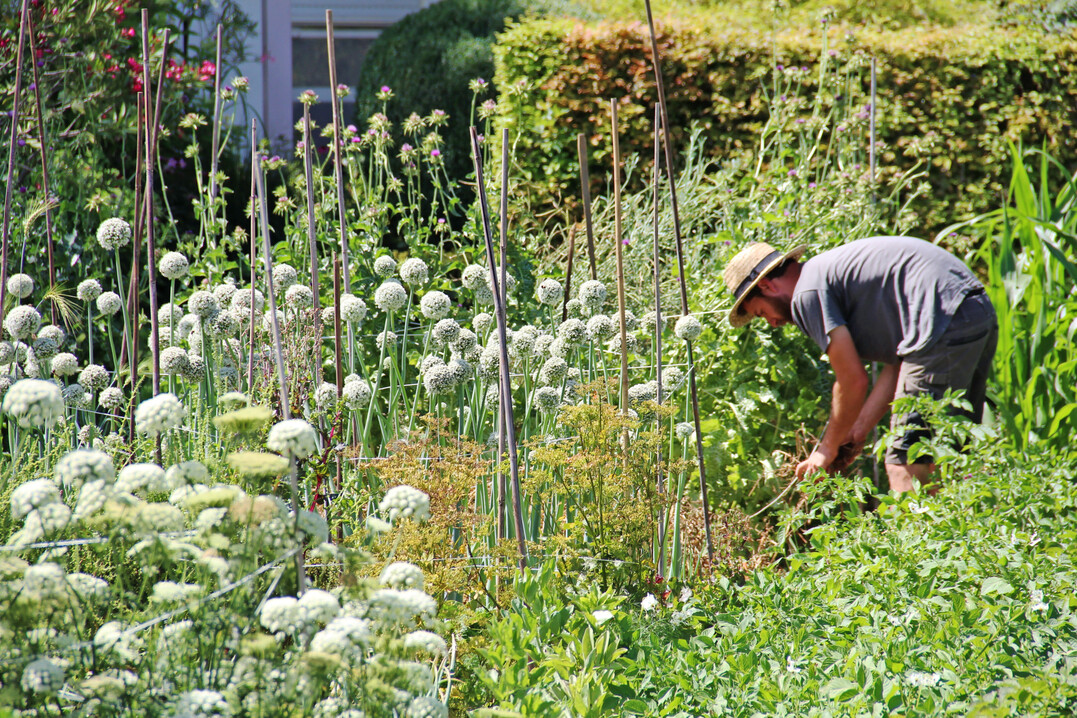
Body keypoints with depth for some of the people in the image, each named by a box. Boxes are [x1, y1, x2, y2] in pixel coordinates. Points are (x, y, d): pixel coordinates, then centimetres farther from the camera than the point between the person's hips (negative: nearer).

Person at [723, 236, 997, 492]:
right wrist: (856, 433, 20)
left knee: (904, 466, -7)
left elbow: (854, 381, -4)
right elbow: (896, 365, 22)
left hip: (945, 326, -10)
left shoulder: (807, 293, -3)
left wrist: (827, 450, 9)